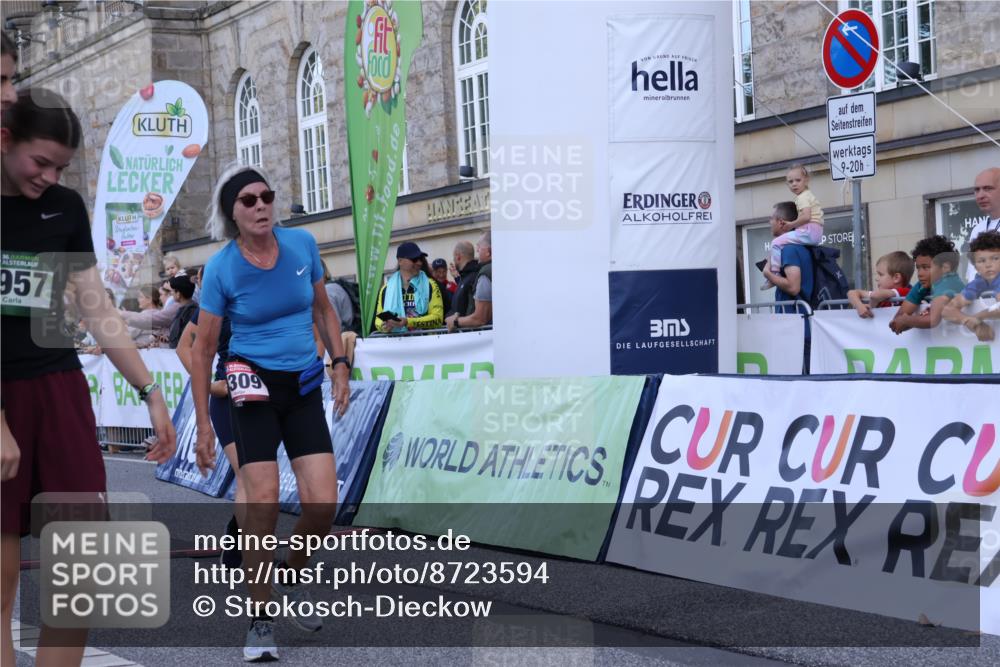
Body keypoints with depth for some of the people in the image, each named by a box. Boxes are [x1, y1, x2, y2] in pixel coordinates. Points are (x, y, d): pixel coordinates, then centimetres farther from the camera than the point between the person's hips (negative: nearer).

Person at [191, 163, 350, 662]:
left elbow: (323, 309, 14)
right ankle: (261, 620, 4)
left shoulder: (302, 244, -2)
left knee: (323, 503, -7)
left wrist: (340, 365, 5)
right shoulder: (221, 268, -9)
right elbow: (202, 350, -3)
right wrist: (203, 426, -5)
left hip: (305, 388, 3)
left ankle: (290, 577, 23)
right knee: (263, 505, -11)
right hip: (254, 384, -3)